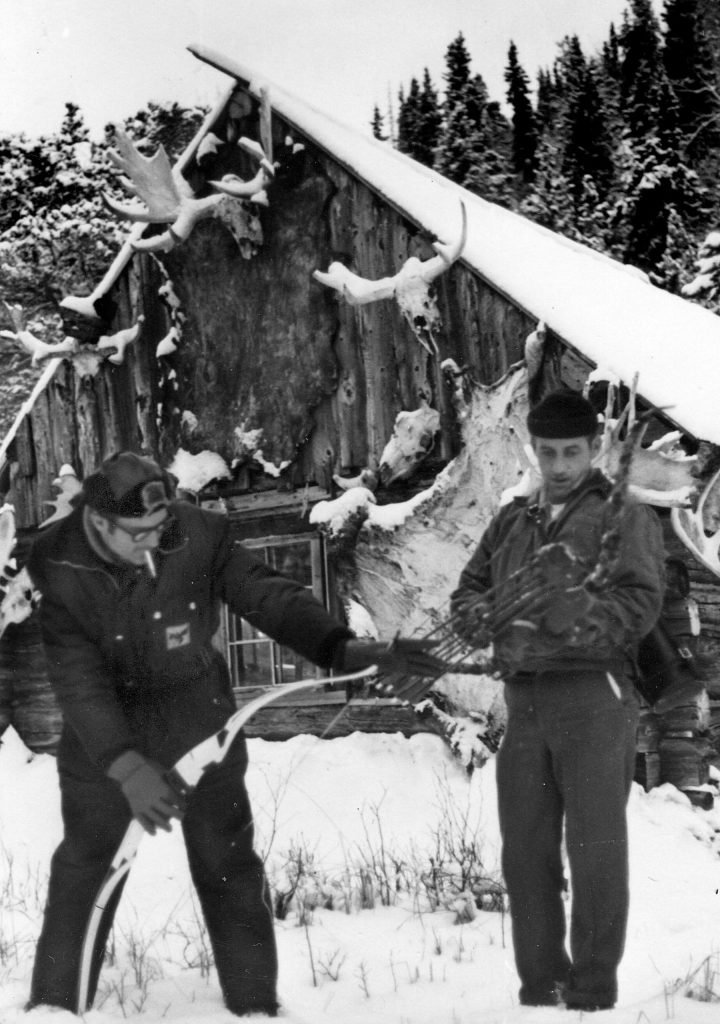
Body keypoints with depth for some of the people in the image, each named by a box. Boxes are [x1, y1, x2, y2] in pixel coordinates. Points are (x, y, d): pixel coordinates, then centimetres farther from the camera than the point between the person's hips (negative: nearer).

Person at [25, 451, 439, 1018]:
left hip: (198, 721, 1)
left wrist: (345, 648, -29)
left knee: (228, 866, 6)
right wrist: (128, 767, -37)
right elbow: (80, 682, -27)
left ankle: (255, 1004, 18)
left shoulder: (198, 536, -19)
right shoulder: (59, 569, -22)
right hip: (103, 736, -1)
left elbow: (268, 596, -15)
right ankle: (54, 1004, 25)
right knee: (84, 866, 10)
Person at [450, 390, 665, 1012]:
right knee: (526, 854, 7)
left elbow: (638, 605, -8)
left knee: (596, 852, -4)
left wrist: (564, 609, -21)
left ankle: (593, 996, 2)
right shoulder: (512, 521, 19)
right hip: (524, 699, 5)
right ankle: (540, 990, 16)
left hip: (594, 696, -5)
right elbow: (466, 592, 19)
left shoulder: (624, 516, 3)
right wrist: (491, 613, -4)